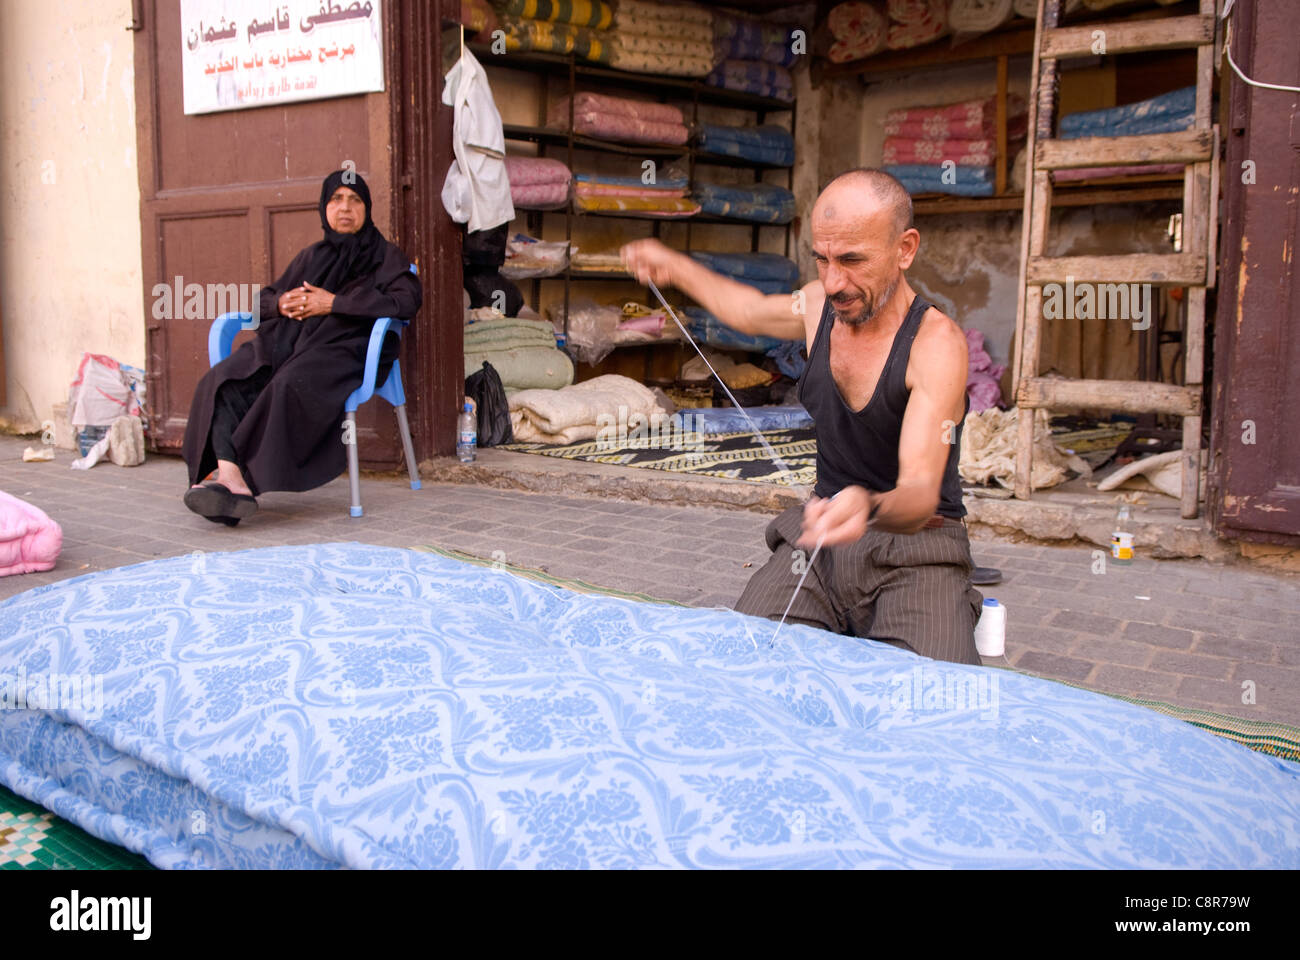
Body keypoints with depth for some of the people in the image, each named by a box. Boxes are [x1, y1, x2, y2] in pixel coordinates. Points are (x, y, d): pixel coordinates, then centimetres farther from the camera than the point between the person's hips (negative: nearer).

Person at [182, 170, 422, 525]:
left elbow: (407, 299, -7)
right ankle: (229, 475, -39)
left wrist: (333, 303, -9)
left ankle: (246, 479, -36)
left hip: (342, 348, -5)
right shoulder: (312, 256, 30)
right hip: (287, 340, 6)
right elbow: (265, 297, 33)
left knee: (290, 385, -38)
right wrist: (280, 303, 5)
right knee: (220, 381, -24)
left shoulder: (385, 257, 14)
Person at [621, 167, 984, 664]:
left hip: (917, 545, -4)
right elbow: (748, 310, 28)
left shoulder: (935, 340, -18)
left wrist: (871, 508, -51)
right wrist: (675, 267, 36)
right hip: (821, 532, 4)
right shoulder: (819, 305, 2)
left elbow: (921, 492, -29)